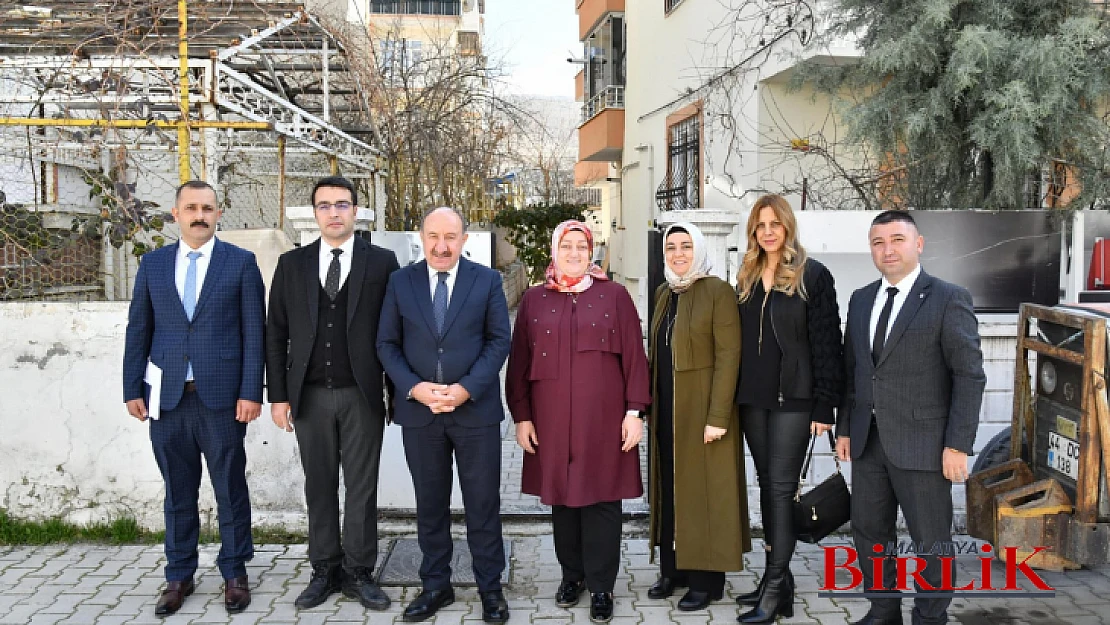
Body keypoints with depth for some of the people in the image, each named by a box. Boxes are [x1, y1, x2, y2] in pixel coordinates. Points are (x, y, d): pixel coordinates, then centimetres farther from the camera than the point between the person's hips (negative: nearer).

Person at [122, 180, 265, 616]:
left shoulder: (241, 263, 1)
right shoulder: (153, 263, 10)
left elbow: (254, 332, -3)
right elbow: (138, 330, 10)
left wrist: (250, 392, -8)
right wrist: (132, 389, 5)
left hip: (221, 398, -2)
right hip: (167, 398, 3)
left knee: (230, 490, 7)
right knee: (177, 492, 12)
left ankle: (234, 573, 21)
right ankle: (179, 576, 25)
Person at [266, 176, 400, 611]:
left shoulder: (381, 262, 0)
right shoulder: (292, 263, 7)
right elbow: (276, 333, 7)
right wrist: (278, 394, 2)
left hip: (362, 395, -2)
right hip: (310, 396, 2)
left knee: (361, 487, 5)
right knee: (319, 487, 10)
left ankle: (359, 572, 17)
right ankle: (326, 571, 22)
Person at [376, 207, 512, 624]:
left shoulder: (487, 280, 1)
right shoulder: (400, 282, 4)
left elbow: (499, 340, -3)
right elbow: (387, 343, 3)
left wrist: (466, 388, -15)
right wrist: (414, 387, -13)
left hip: (475, 409, -1)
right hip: (418, 411, 2)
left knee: (483, 503, 6)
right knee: (430, 503, 12)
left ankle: (490, 586, 21)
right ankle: (436, 585, 27)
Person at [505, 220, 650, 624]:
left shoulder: (614, 295, 3)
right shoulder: (534, 300, 6)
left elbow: (634, 357, 0)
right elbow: (519, 363, 6)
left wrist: (634, 411, -6)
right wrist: (522, 416, 2)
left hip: (603, 417, -2)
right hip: (551, 419, 2)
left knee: (601, 499, 2)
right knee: (561, 496, 10)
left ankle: (601, 585, 14)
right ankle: (572, 574, 27)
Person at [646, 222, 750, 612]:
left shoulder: (718, 291, -11)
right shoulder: (664, 293, 10)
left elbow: (728, 356, -15)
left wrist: (717, 416, -20)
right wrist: (650, 406, 10)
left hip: (702, 408, -7)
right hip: (667, 408, 7)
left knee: (704, 489, 1)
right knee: (670, 488, 12)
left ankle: (707, 578, 12)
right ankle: (673, 569, 23)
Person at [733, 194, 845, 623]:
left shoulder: (812, 275, -6)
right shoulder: (747, 278, 11)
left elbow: (826, 344, -9)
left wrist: (824, 406, -13)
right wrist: (737, 395, 8)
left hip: (793, 399, -6)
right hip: (753, 398, 6)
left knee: (782, 488, -5)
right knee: (767, 485, 11)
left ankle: (774, 589, 0)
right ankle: (777, 576, 21)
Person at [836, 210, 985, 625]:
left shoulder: (949, 299, -7)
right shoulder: (861, 300, 11)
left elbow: (969, 376, -10)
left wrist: (958, 445, -14)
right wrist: (844, 428, 9)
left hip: (921, 442, -5)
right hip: (868, 440, 6)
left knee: (931, 539, 6)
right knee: (869, 530, 14)